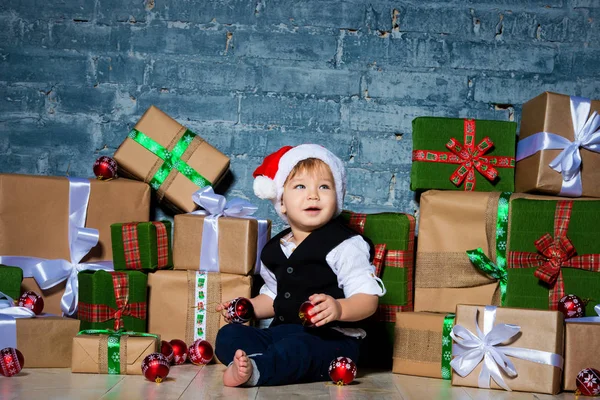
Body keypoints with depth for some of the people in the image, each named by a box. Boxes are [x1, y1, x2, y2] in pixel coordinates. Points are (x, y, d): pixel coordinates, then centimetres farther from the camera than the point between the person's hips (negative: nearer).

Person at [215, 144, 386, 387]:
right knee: (228, 335, -9)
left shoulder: (346, 246, -7)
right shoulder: (274, 249, 15)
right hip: (281, 332, 7)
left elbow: (368, 298, -14)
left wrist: (339, 309, -33)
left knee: (297, 347, -38)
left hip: (332, 338, -7)